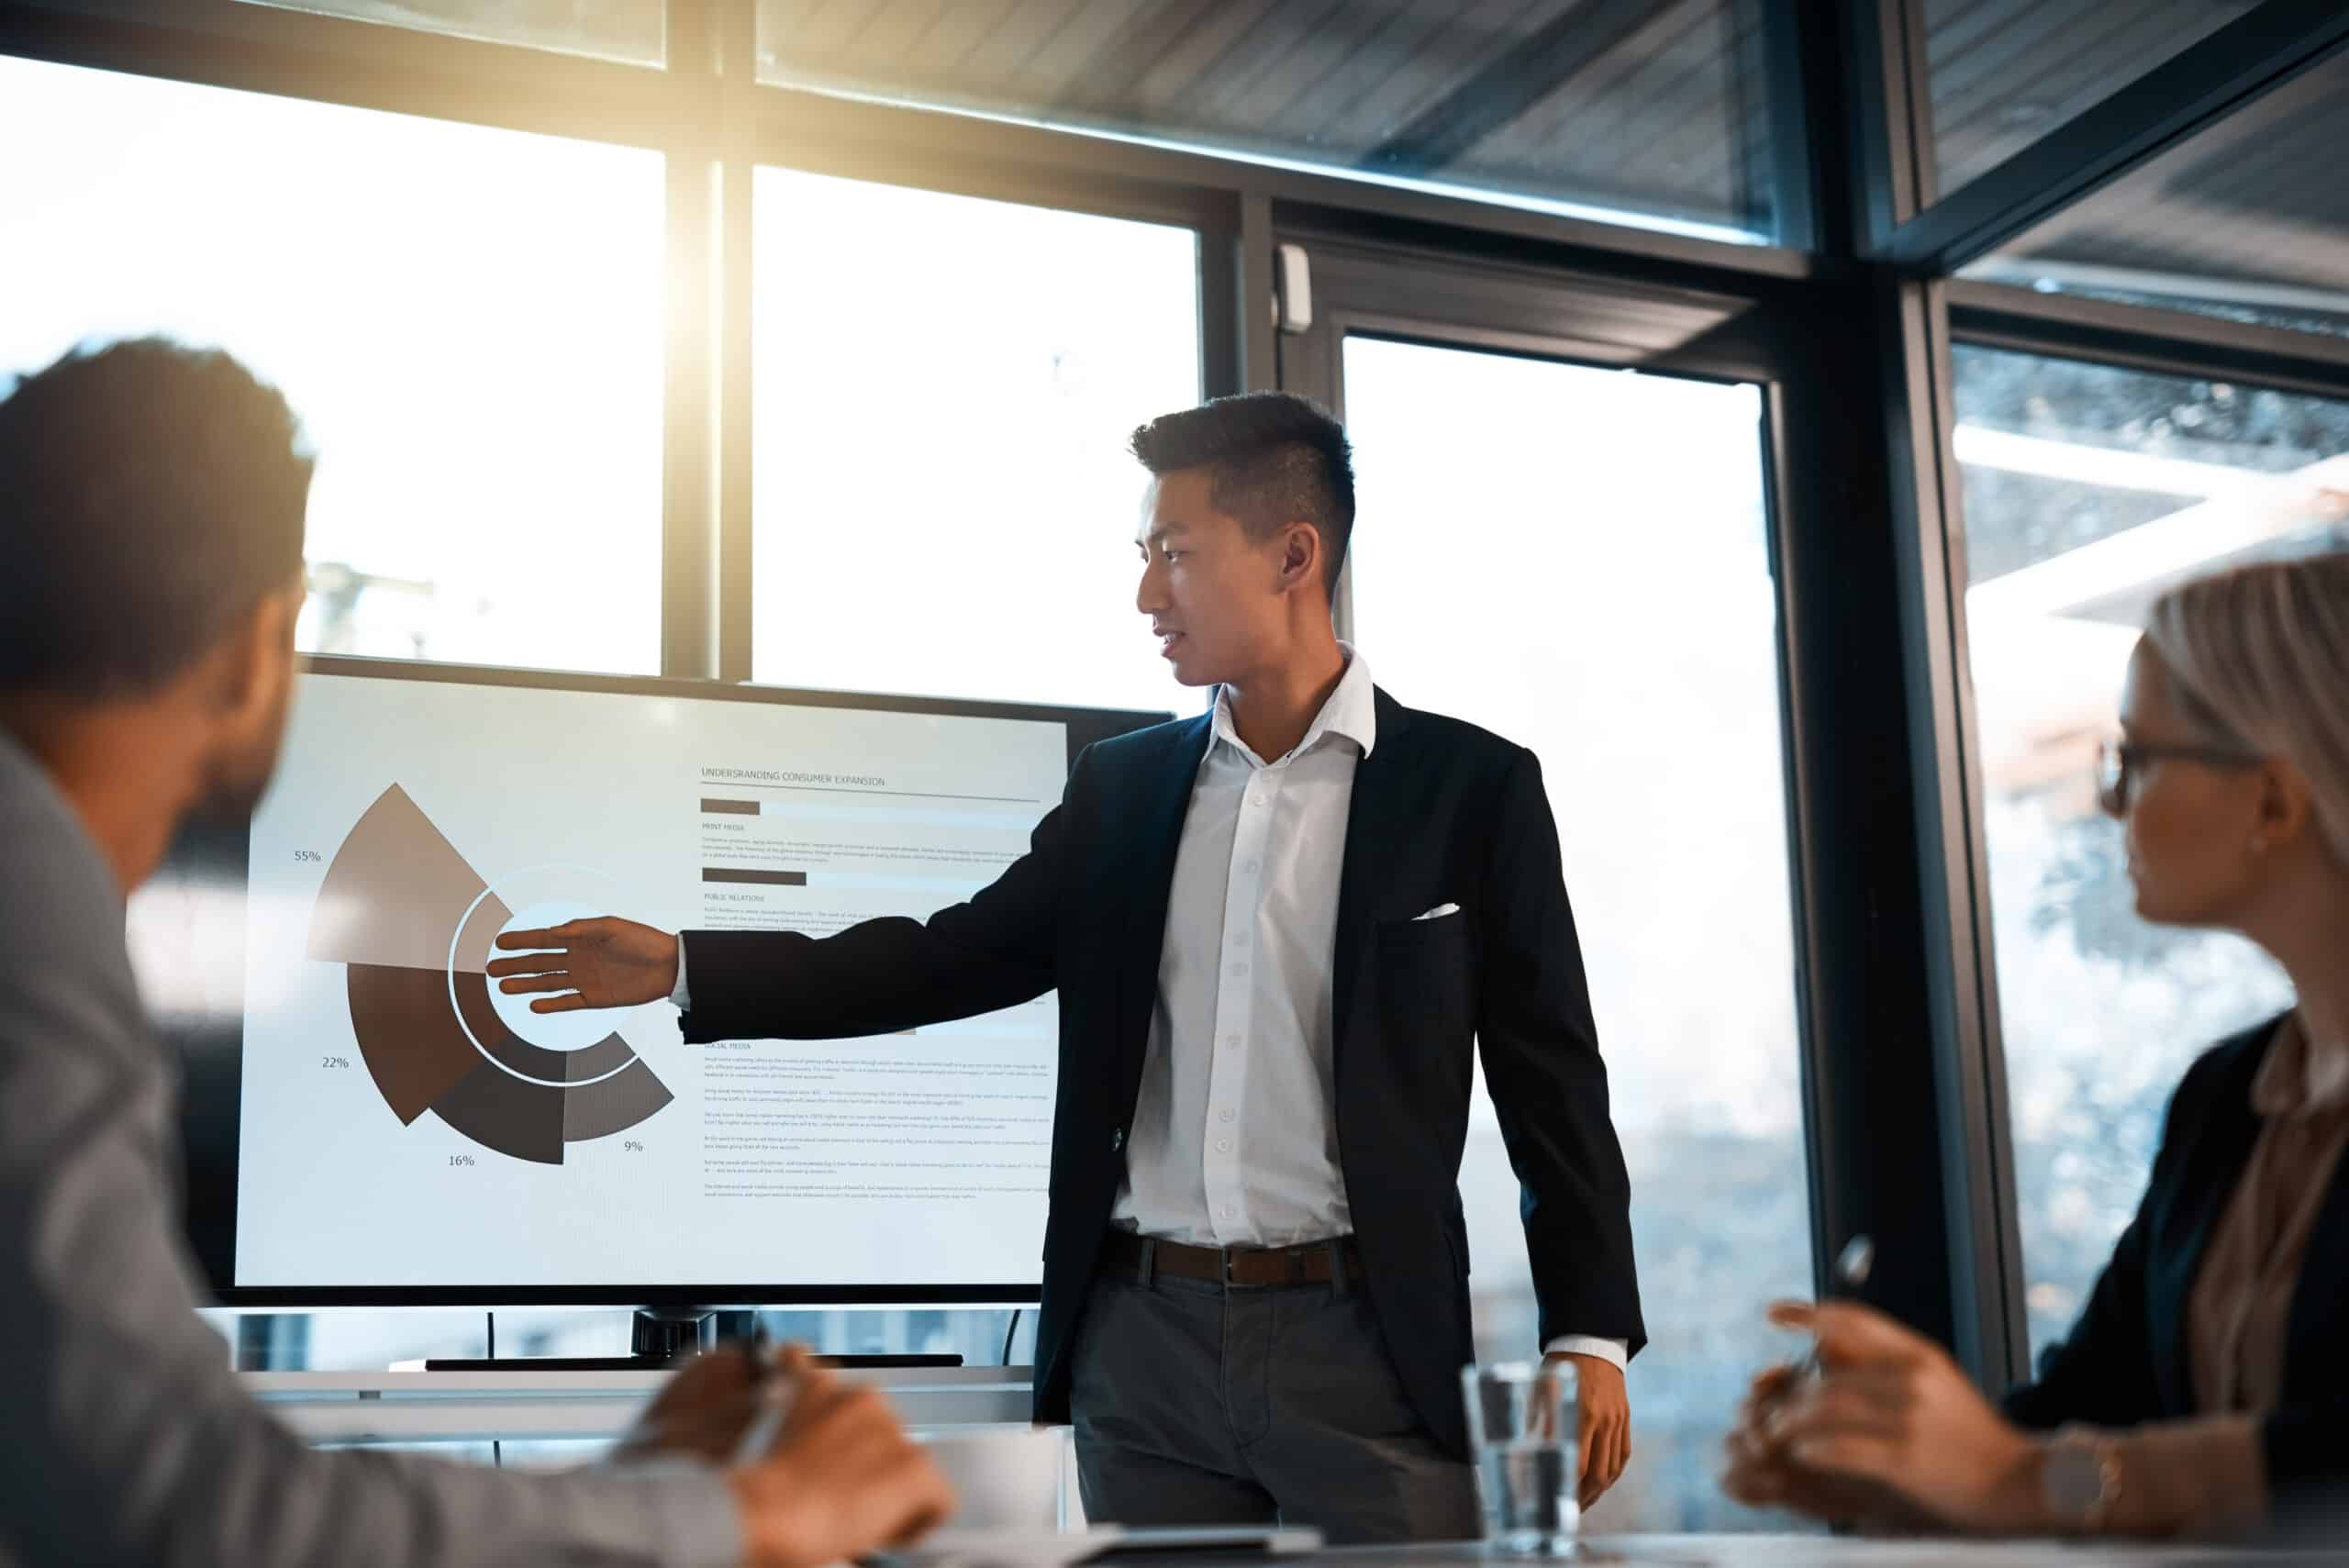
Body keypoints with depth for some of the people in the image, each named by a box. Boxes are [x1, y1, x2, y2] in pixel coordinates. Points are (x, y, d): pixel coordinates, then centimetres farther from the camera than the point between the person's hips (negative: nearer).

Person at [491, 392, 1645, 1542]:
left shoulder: (1471, 786, -1)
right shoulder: (1121, 787, 11)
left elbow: (1552, 1081, 0)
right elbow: (954, 957, 11)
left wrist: (1588, 1334, -5)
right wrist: (684, 967, 4)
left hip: (1362, 1344, -3)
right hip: (1146, 1340, 4)